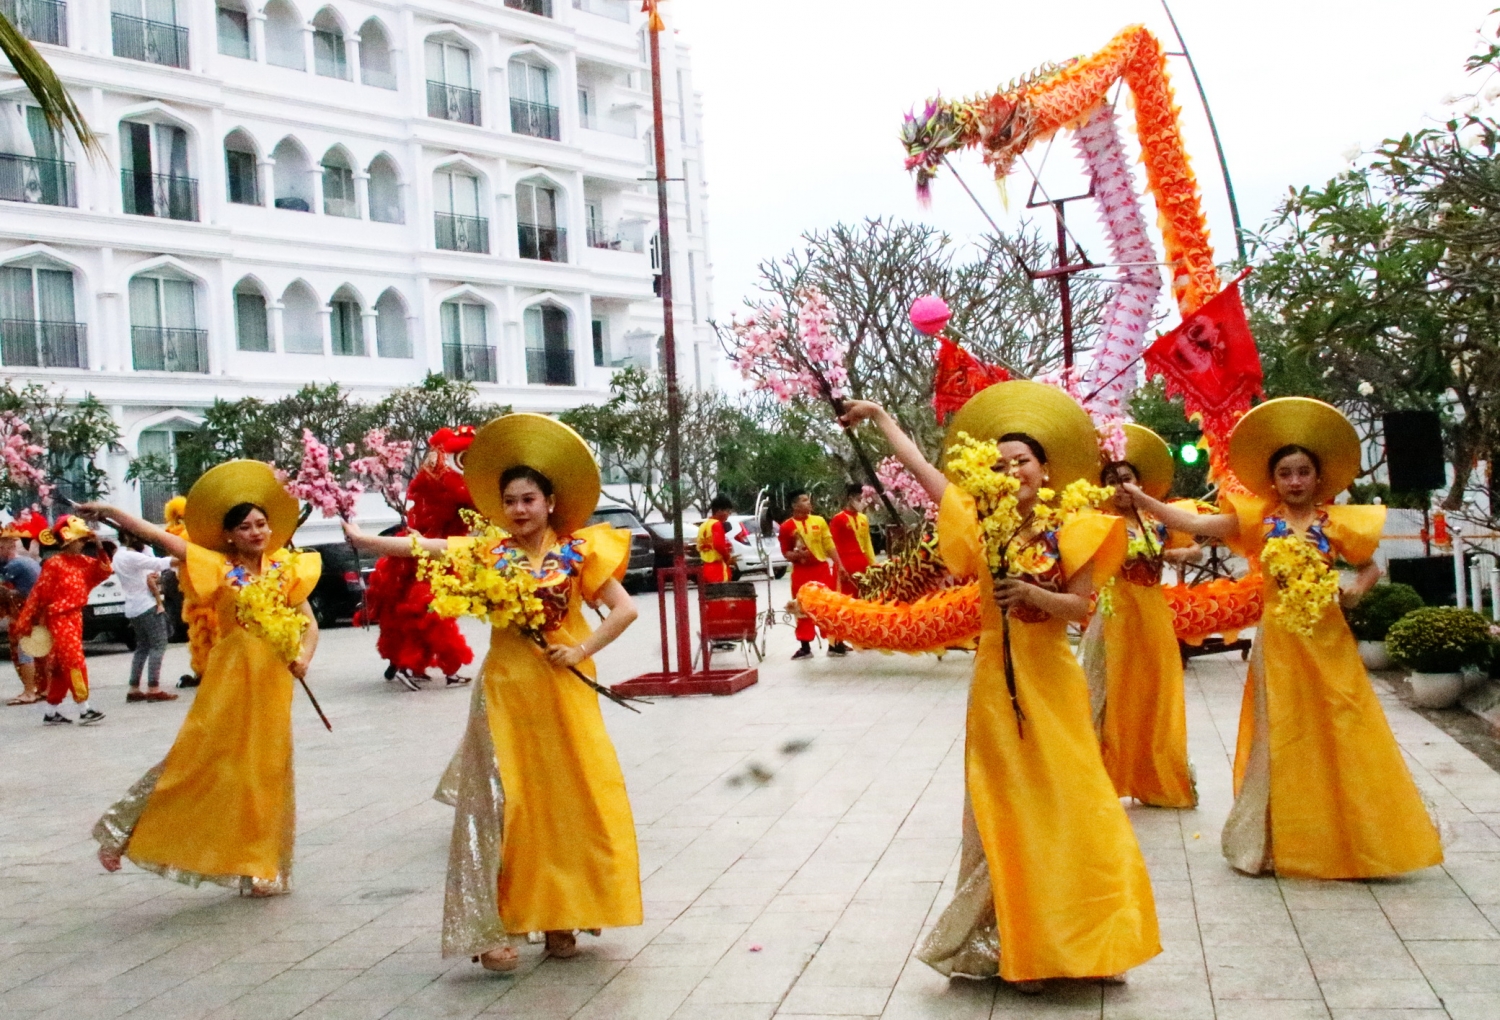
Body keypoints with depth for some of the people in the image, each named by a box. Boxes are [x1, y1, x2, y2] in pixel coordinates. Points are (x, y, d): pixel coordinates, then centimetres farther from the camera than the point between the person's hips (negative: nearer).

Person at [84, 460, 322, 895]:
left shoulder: (285, 569, 6)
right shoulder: (219, 567, -1)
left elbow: (309, 623, 8)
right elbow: (162, 538, -8)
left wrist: (303, 657, -11)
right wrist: (111, 512, -16)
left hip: (272, 685, 3)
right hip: (228, 682, -3)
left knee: (266, 772, 8)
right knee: (195, 762, -6)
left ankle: (259, 869, 18)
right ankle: (123, 832, 9)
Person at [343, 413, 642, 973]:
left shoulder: (576, 552, -2)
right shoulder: (490, 552, 2)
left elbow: (625, 609, -4)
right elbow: (421, 546, -6)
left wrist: (582, 651, -11)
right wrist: (358, 536, -12)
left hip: (562, 691, -1)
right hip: (505, 691, 1)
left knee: (566, 803, 4)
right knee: (500, 805, -1)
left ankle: (559, 916, 18)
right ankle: (494, 927, 2)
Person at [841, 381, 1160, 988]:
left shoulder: (1068, 532, -1)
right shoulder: (983, 525, 2)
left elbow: (1079, 607, -8)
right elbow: (919, 467, 5)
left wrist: (1034, 594, -24)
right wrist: (880, 416, 9)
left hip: (1052, 683, 0)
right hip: (998, 682, 0)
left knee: (1066, 807, 4)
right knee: (1006, 813, 5)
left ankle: (1069, 936, 16)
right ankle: (1017, 947, 13)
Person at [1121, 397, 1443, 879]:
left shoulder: (1336, 522, 3)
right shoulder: (1260, 519, 0)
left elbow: (1370, 568, 13)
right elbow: (1195, 524, -9)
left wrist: (1354, 591, -9)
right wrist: (1139, 499, -18)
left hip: (1326, 638, 1)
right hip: (1279, 638, 0)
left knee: (1337, 737, 5)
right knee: (1280, 739, 6)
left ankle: (1348, 840, 19)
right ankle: (1283, 840, 16)